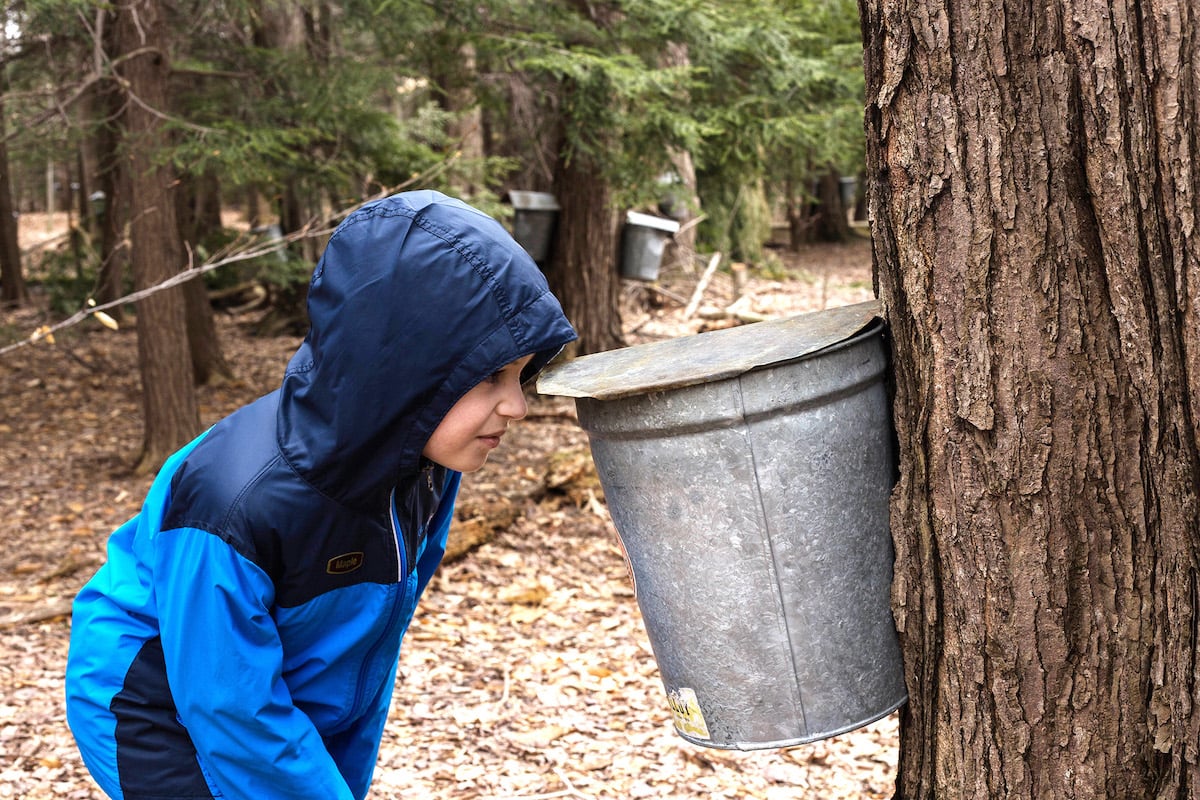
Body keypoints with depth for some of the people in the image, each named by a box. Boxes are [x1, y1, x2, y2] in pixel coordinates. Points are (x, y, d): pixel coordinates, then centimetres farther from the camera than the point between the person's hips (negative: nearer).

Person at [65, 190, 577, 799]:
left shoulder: (424, 460, -13)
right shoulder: (238, 502, -35)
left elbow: (369, 642, 0)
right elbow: (232, 711, -26)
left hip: (292, 716, 6)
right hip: (166, 720, -6)